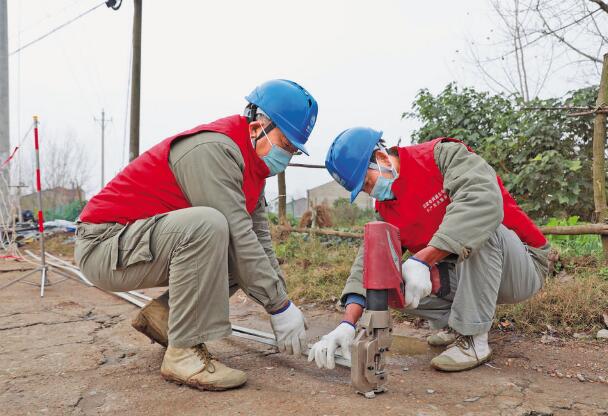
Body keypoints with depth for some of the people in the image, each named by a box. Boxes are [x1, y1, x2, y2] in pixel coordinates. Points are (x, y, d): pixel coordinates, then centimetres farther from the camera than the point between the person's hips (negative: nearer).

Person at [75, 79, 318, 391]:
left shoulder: (250, 161, 6)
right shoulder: (213, 149, -24)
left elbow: (259, 237, 4)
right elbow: (239, 237, -29)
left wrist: (280, 300, -3)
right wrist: (281, 307, -22)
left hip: (157, 244, 9)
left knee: (247, 257, 3)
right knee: (208, 225, -34)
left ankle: (162, 315, 6)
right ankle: (184, 353, -22)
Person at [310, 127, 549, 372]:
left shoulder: (444, 155, -19)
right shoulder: (386, 211, 0)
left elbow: (484, 199, -37)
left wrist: (422, 260, -43)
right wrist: (347, 324, -25)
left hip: (524, 265, -5)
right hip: (462, 273, 5)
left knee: (480, 228, -36)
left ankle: (473, 338, -22)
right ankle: (454, 322, 8)